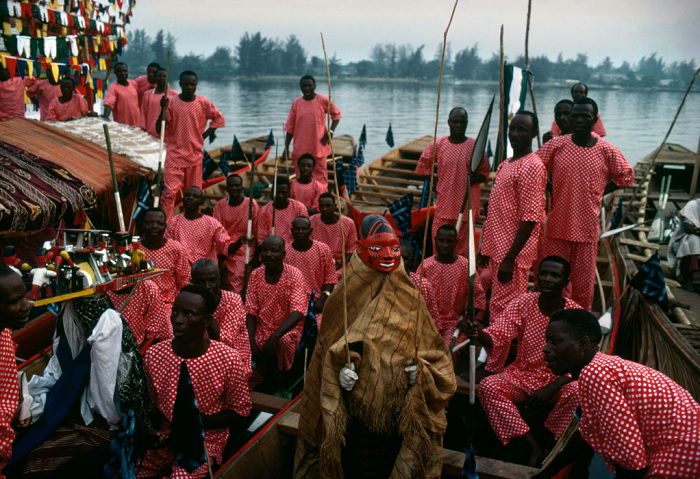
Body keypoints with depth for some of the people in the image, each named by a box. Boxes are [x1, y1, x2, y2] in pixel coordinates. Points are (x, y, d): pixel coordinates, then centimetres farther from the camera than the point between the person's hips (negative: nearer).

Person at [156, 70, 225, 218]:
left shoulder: (204, 103, 0)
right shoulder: (171, 102, -3)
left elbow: (219, 118, 15)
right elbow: (159, 129, -4)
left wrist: (205, 135, 5)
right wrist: (163, 109, -18)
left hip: (195, 154, 2)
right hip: (175, 154, -2)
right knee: (169, 192, -12)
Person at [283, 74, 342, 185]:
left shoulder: (323, 100, -4)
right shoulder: (296, 103, 2)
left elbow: (336, 114, 9)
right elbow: (289, 127, 6)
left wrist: (331, 131, -5)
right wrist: (286, 147, 2)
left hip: (319, 148, -2)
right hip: (300, 149, 2)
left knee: (320, 177, 0)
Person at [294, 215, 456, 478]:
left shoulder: (407, 298, 1)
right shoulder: (349, 298, -3)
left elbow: (430, 347, 5)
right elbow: (329, 349, 0)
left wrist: (420, 371, -14)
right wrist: (340, 371, -19)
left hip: (397, 411, 2)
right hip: (354, 409, -1)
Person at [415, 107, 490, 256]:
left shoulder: (475, 146, -1)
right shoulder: (437, 145, 1)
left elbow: (484, 172, 6)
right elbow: (422, 167, 12)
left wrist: (474, 178, -15)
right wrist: (436, 184, 5)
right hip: (444, 203, 1)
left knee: (463, 246, 6)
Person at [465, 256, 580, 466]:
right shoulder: (523, 303, -8)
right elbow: (498, 336, -17)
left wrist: (553, 387, -28)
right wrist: (478, 335, -42)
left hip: (558, 378, -1)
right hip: (521, 375, 1)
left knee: (576, 393, -33)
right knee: (488, 387, -25)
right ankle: (533, 447, -19)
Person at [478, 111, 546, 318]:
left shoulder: (532, 166, -14)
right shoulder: (505, 165, 14)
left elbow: (529, 219, -19)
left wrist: (510, 259, -21)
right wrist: (485, 248, 18)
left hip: (512, 253, -9)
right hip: (497, 249, 9)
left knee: (503, 311, -3)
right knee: (497, 307, 15)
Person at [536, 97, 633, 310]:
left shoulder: (607, 151, -3)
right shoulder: (556, 145, -3)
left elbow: (626, 175, 11)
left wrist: (598, 193, 3)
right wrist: (551, 192, -1)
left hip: (587, 227, 0)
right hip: (557, 226, 0)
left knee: (584, 283, 9)